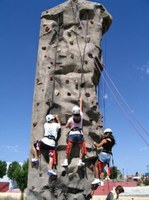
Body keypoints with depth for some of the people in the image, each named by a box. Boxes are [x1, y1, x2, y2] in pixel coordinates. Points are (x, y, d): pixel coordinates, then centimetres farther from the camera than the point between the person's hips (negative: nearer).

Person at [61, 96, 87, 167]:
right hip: (79, 134, 1)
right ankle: (80, 161, 10)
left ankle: (66, 161, 8)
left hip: (72, 134, -1)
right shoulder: (81, 116, -1)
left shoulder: (71, 118, -6)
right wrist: (81, 100, 28)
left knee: (68, 148, 6)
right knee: (82, 147, 14)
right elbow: (81, 108, 14)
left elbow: (66, 126, -3)